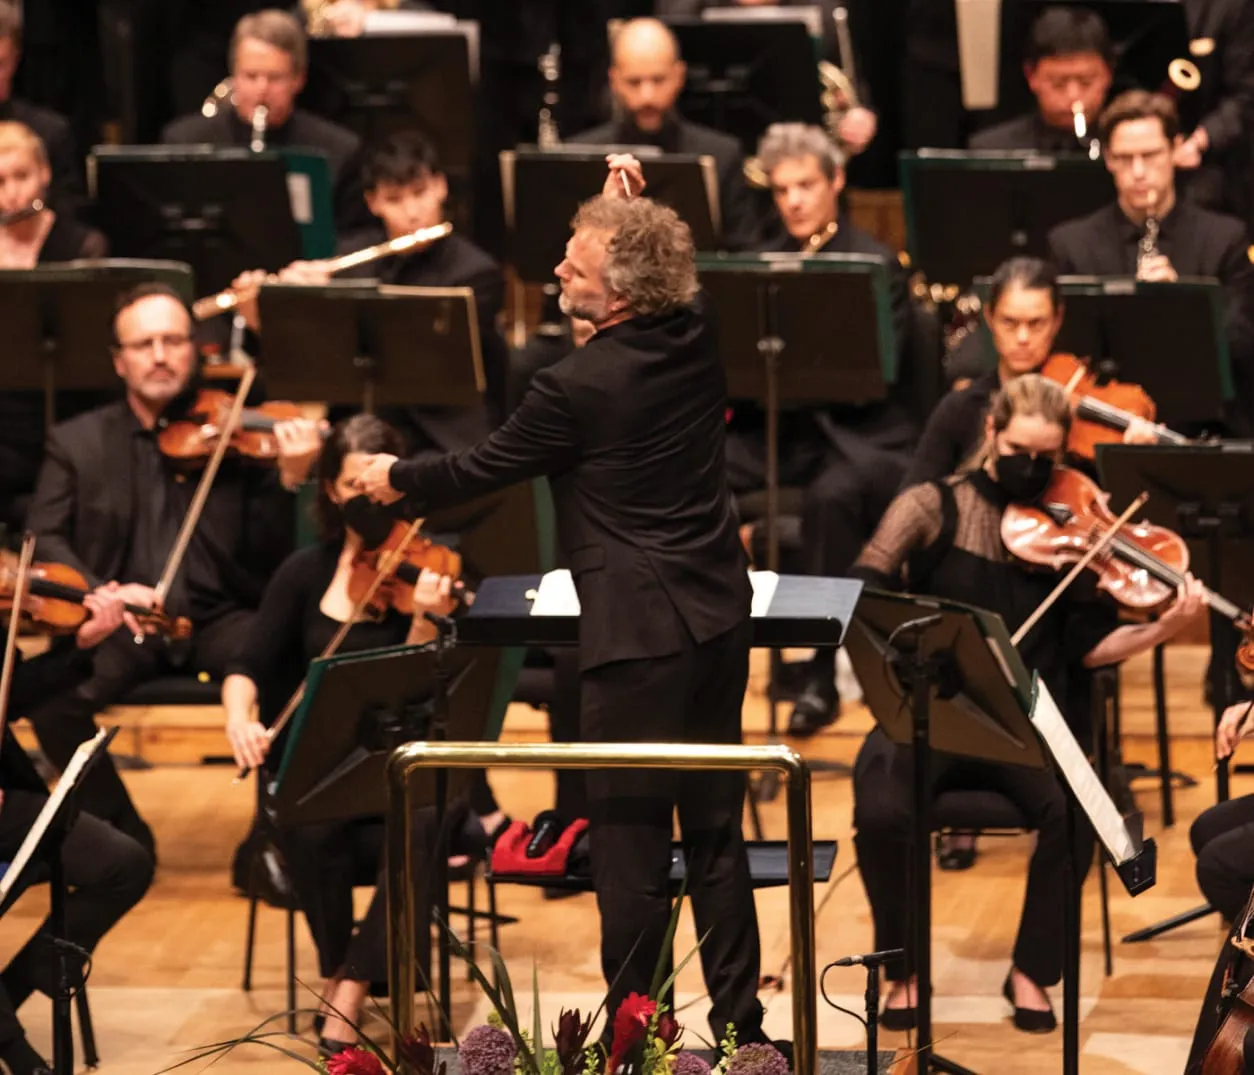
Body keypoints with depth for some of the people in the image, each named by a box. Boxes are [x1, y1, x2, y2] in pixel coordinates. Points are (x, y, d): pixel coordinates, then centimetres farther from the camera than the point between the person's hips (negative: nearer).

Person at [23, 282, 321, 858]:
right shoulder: (76, 441, 10)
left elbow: (271, 555, 2)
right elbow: (44, 539, 1)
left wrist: (290, 479, -17)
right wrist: (100, 593, -18)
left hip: (218, 617, 0)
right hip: (122, 624, 0)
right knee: (50, 693, -30)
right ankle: (121, 833, -6)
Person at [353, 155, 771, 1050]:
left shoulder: (576, 388, -18)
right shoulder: (696, 335, 0)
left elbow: (484, 469, -2)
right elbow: (662, 274, 27)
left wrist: (398, 480, 15)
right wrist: (625, 208, 17)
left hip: (640, 635, -8)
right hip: (720, 616, 8)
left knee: (631, 841, 0)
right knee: (716, 831, 13)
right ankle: (738, 1020, 18)